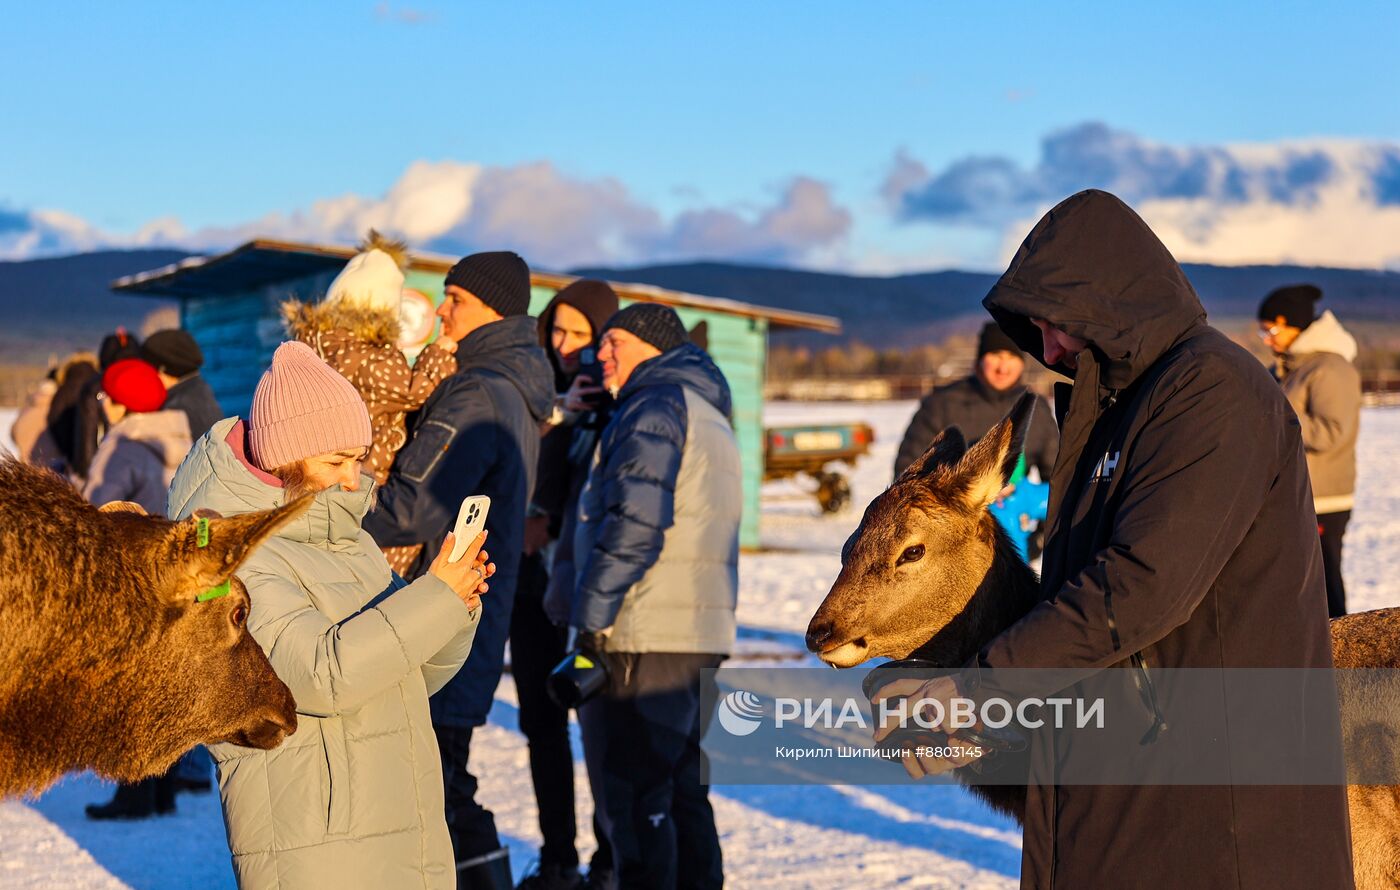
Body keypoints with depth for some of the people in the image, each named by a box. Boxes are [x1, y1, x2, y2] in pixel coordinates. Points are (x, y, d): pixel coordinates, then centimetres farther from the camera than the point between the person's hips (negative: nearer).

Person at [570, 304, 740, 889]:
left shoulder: (655, 405, -8)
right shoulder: (711, 416, 22)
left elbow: (635, 521, -19)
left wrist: (591, 616, -16)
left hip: (641, 641, -10)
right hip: (702, 637, 10)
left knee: (631, 799, -6)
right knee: (681, 792, 16)